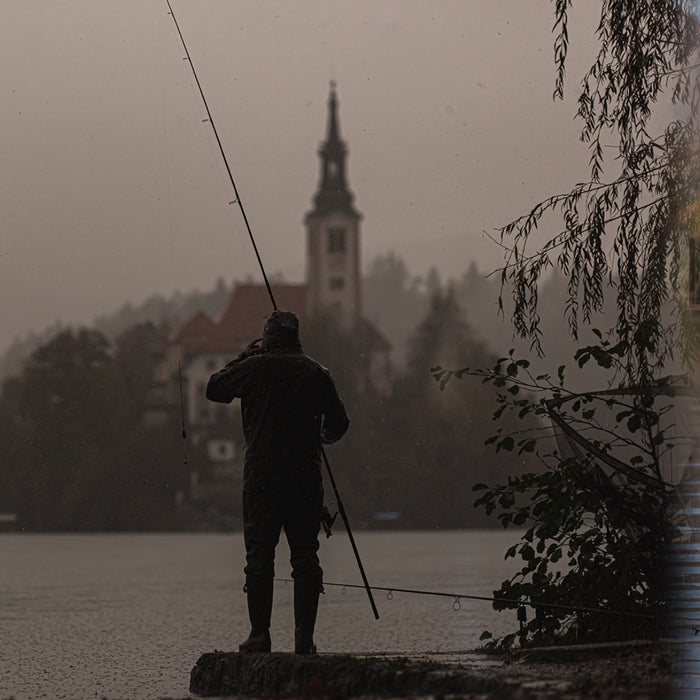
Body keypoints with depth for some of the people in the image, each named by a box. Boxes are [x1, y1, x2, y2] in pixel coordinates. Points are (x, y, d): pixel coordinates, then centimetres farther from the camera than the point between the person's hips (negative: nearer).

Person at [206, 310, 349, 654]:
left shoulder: (254, 367, -1)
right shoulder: (317, 373, 5)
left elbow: (214, 388, 12)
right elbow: (339, 423, 7)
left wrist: (242, 358, 22)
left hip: (262, 476, -2)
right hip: (306, 479, 2)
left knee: (259, 555, 2)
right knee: (305, 558, 4)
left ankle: (259, 635, 0)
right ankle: (304, 638, 1)